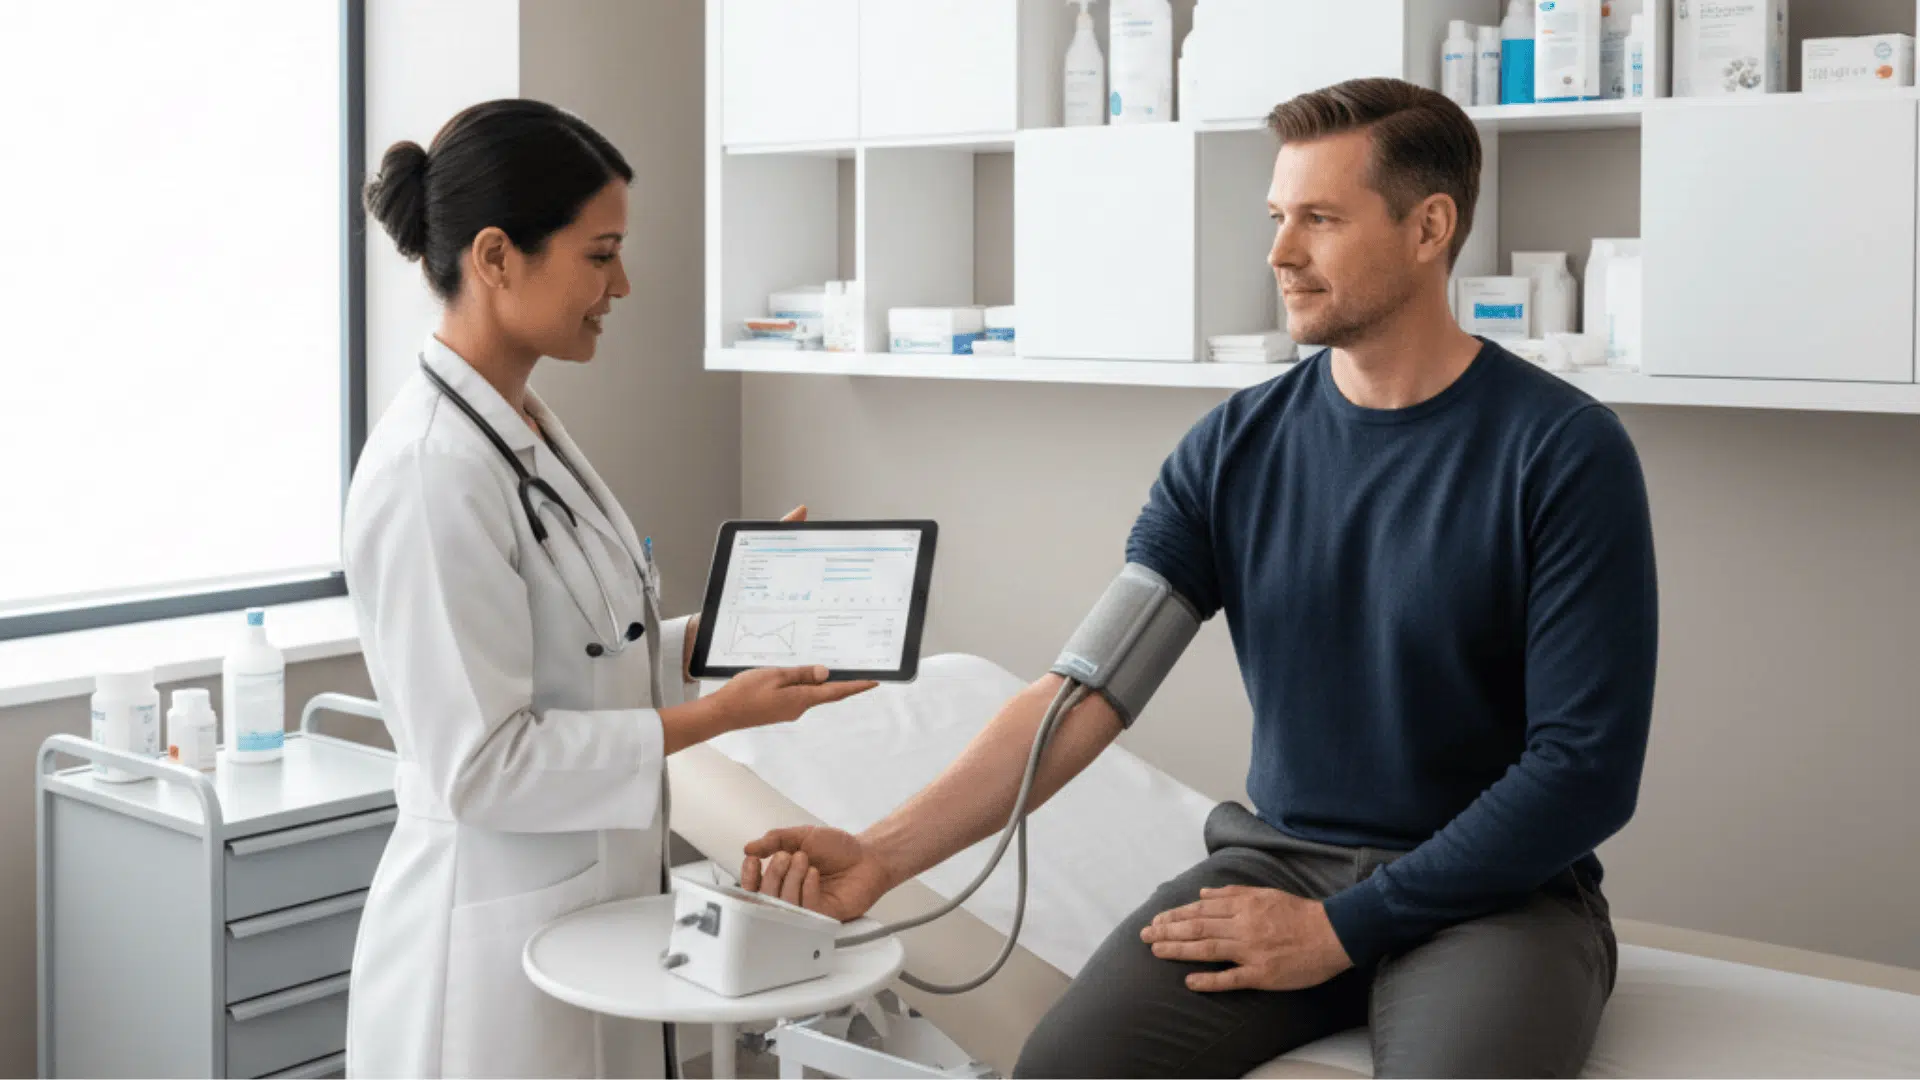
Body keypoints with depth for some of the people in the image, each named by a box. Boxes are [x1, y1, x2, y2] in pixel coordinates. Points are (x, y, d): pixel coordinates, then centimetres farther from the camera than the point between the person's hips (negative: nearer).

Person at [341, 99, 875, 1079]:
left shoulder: (526, 433, 7)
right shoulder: (432, 471, -22)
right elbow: (478, 762, -22)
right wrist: (716, 716, -20)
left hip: (589, 906, 9)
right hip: (496, 945, -9)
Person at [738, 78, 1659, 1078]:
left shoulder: (1564, 452, -10)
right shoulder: (1234, 448, 2)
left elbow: (1586, 767, -12)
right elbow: (1089, 684, -5)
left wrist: (1345, 927, -13)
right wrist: (884, 853, -18)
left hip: (1496, 890, -3)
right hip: (1277, 858, 3)